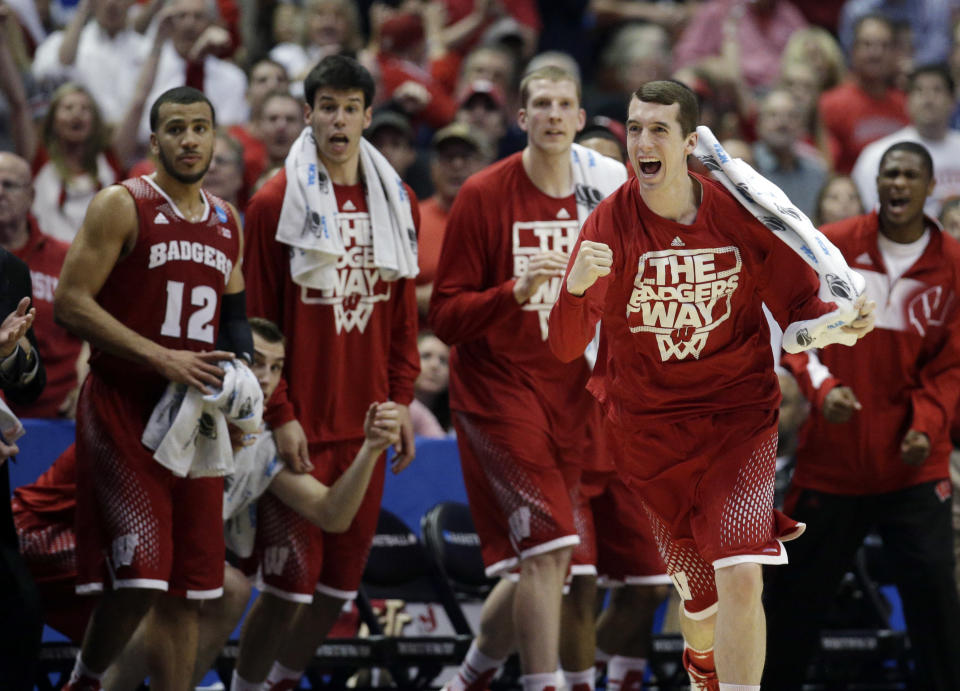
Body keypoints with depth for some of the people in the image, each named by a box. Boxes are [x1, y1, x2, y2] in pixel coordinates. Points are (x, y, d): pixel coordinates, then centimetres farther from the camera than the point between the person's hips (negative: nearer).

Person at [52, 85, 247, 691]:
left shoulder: (228, 224, 14)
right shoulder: (122, 207, -6)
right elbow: (70, 303, -12)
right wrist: (161, 358, -18)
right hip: (123, 408, -6)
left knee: (186, 592, 4)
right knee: (139, 578, -16)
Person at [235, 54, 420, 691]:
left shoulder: (398, 204, 9)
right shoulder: (276, 203, -5)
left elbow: (405, 316, 14)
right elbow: (257, 320, -6)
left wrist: (402, 400, 7)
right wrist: (279, 415, -11)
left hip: (366, 423, 5)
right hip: (301, 424, -5)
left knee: (341, 583, 8)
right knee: (291, 581, -8)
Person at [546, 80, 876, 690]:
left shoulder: (740, 215, -9)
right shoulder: (611, 223, -11)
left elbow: (797, 303, 3)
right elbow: (565, 348, -16)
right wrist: (576, 288, -37)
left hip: (740, 415, 0)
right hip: (650, 428, 0)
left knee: (741, 578, -21)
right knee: (702, 598, 9)